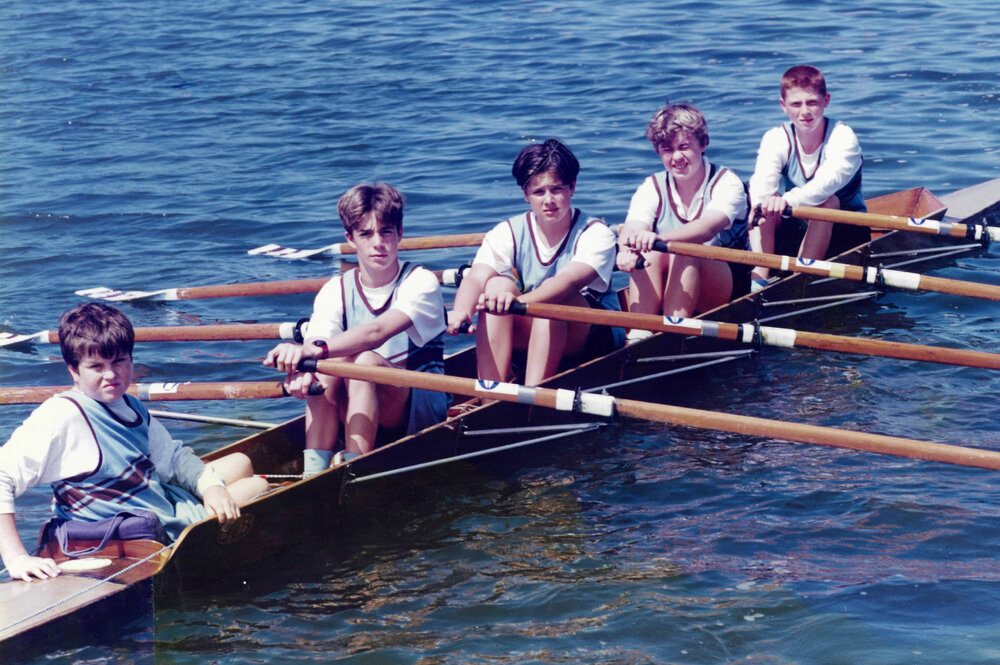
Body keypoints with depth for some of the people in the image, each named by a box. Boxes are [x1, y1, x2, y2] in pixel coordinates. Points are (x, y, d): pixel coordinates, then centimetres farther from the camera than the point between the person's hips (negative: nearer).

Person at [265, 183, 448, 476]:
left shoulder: (421, 282, -11)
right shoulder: (335, 292, 1)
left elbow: (378, 331, -31)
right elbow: (315, 346, -17)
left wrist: (319, 349, -49)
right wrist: (301, 373, -43)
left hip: (420, 412, -3)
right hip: (361, 417, 4)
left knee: (364, 360, -32)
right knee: (327, 366, -27)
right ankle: (313, 475, -31)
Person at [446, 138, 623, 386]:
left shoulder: (596, 234, -15)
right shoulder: (508, 233, -4)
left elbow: (569, 281, -36)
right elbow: (476, 278, -23)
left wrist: (518, 301, -56)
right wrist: (461, 312, -47)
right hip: (529, 334, 3)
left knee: (554, 300, -32)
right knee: (498, 284, -23)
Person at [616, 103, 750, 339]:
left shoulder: (726, 183, -9)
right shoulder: (652, 188, 2)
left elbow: (708, 227, -31)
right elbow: (632, 228, -18)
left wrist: (660, 238, -51)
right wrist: (627, 249, -45)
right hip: (663, 294, 3)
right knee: (650, 252, -27)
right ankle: (638, 338, -37)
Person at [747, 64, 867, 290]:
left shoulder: (842, 136, -17)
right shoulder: (776, 138, -7)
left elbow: (829, 181, -39)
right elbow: (761, 185, -27)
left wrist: (787, 200, -57)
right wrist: (762, 204, -52)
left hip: (846, 232, -4)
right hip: (798, 228, 4)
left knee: (827, 201, -33)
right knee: (759, 200, -19)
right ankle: (759, 280, -31)